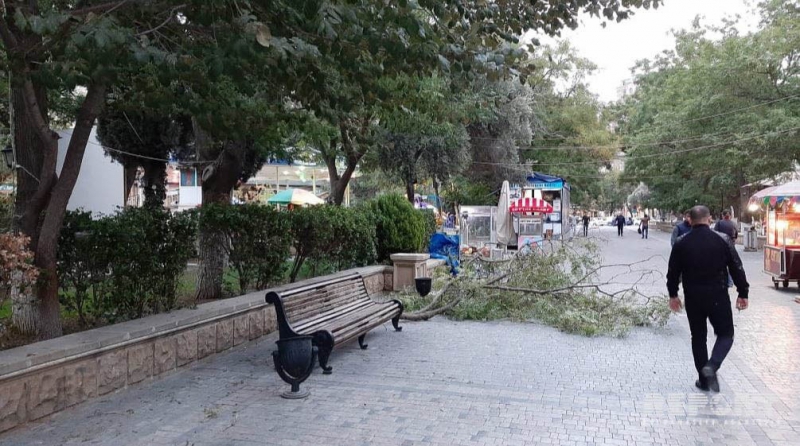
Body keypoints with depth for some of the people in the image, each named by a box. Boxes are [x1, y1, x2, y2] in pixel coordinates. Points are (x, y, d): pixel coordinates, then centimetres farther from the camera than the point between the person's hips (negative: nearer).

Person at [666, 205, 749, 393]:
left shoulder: (681, 243, -2)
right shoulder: (722, 240, -7)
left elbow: (673, 272, 3)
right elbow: (737, 268, -4)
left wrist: (673, 295, 15)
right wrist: (743, 293, 6)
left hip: (693, 298, 2)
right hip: (718, 296, -2)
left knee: (698, 337, 14)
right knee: (725, 334, 12)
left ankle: (704, 380, 17)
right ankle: (712, 365, -13)